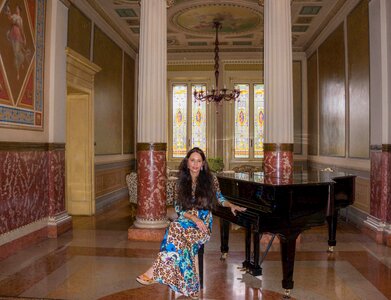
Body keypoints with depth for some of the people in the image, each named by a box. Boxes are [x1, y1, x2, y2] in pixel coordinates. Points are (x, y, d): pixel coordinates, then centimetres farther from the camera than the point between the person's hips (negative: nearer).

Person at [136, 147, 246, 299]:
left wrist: (231, 205, 0)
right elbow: (178, 208, 3)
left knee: (175, 228, -32)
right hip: (186, 220, 3)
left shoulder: (210, 179, 3)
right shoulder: (181, 182, 7)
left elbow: (219, 198, 18)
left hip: (204, 223, -3)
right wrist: (194, 218, -13)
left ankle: (154, 271, -32)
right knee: (176, 228, -34)